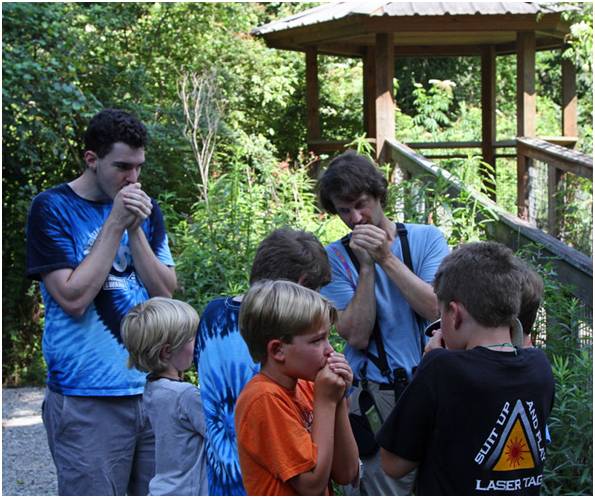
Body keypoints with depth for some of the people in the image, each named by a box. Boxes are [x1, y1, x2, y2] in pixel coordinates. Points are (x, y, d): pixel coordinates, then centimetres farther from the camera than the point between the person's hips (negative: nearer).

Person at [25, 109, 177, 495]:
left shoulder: (146, 209, 11)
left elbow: (166, 292, 5)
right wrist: (114, 224, -13)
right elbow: (74, 298, -14)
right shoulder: (52, 209, -4)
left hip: (153, 389, 5)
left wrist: (136, 229, -7)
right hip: (88, 401, -5)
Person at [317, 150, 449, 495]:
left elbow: (436, 309, -12)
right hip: (375, 398, -1)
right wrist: (366, 268, -14)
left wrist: (387, 259, -14)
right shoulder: (336, 258, 2)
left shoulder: (426, 239, 4)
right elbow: (357, 336, -9)